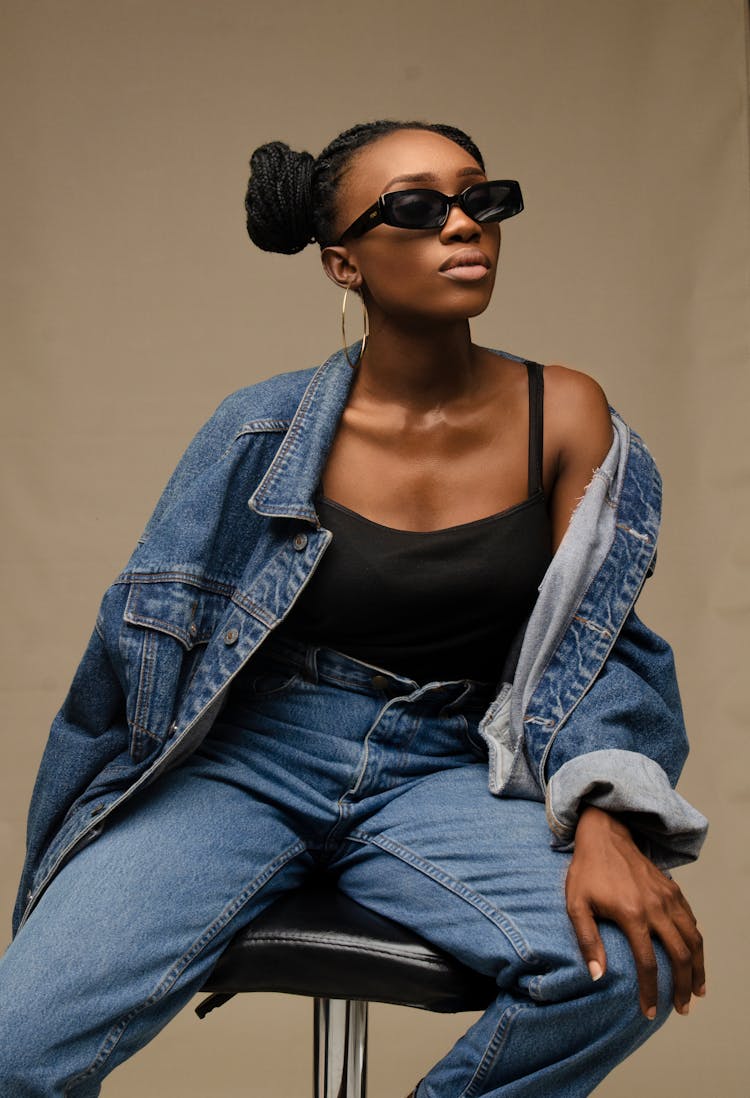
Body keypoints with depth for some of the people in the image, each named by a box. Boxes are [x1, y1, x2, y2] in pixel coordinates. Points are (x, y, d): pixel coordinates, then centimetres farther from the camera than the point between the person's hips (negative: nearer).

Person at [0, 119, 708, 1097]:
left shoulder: (565, 417, -1)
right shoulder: (267, 431, -4)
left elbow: (595, 645, 1)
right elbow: (143, 639, 3)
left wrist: (604, 818, -18)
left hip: (445, 776, 2)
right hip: (251, 759, -1)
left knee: (628, 963, -28)